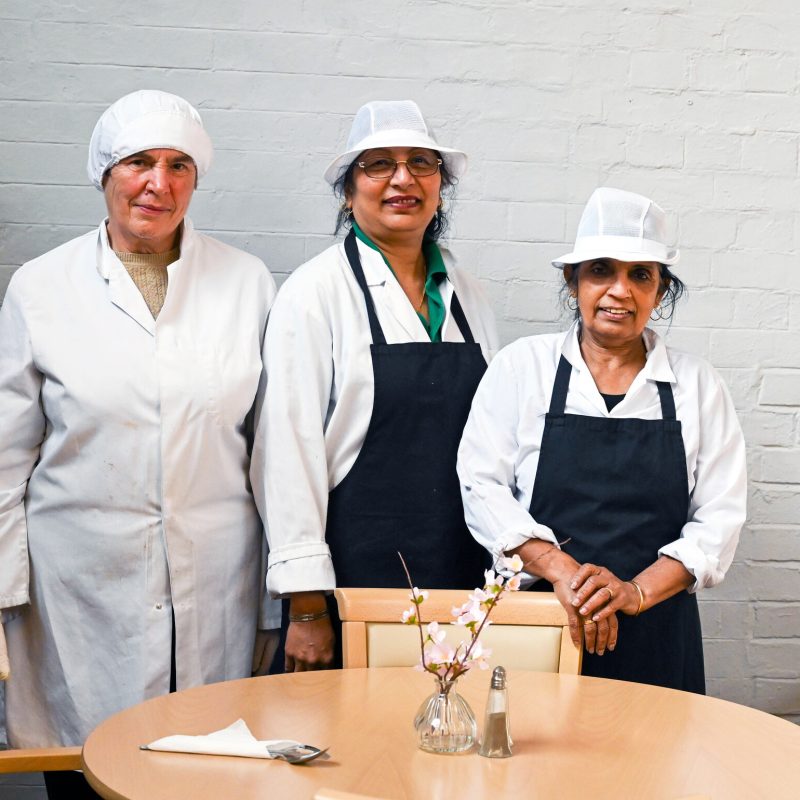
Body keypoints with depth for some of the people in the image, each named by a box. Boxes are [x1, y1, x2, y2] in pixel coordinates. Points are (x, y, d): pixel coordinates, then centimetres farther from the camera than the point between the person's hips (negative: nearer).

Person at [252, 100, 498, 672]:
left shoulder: (466, 293, 10)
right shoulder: (315, 293, -6)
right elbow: (289, 450, -11)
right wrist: (306, 607, -13)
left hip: (462, 574, 5)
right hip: (356, 576, -4)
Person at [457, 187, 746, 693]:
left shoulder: (698, 385, 6)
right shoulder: (523, 366, 3)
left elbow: (720, 516, 1)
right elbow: (482, 485, -4)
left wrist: (637, 591, -14)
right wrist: (562, 571, -16)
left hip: (656, 637, 1)